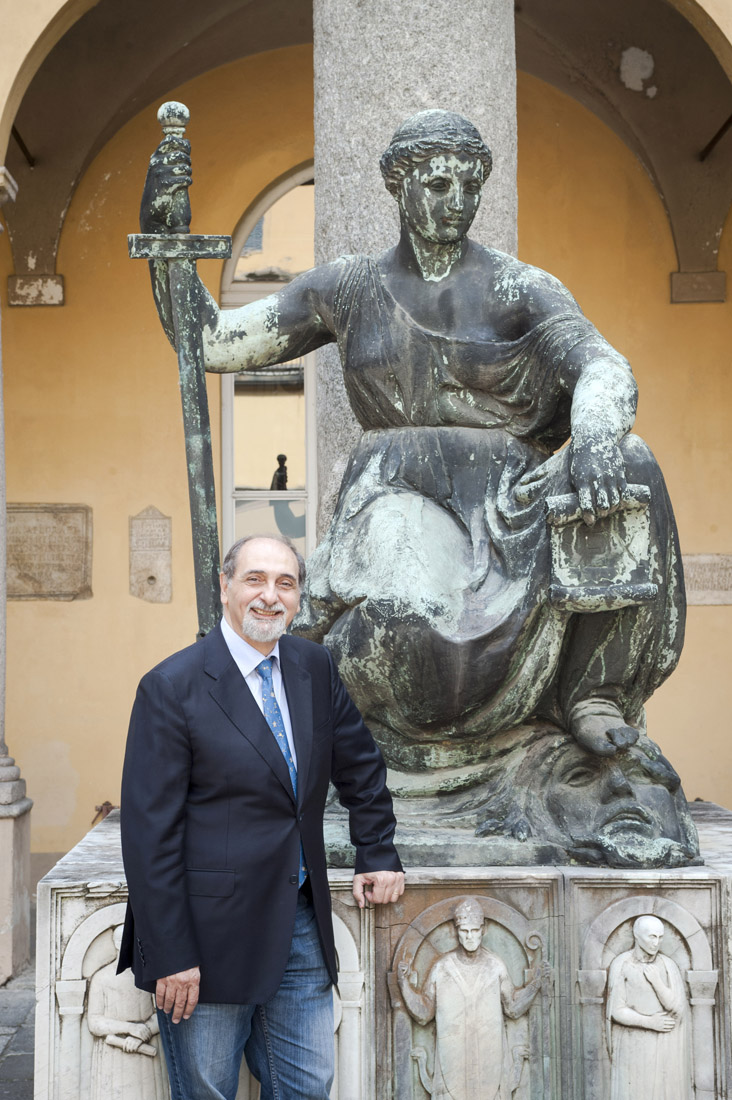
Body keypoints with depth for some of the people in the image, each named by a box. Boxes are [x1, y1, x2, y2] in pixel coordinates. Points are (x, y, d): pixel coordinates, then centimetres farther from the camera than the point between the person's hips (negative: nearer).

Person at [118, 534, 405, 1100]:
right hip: (211, 930, -5)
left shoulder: (315, 666, 5)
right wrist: (171, 957, -15)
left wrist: (377, 852, 15)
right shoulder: (172, 686, -12)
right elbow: (150, 833, -14)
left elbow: (360, 765, 20)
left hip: (300, 921, 5)